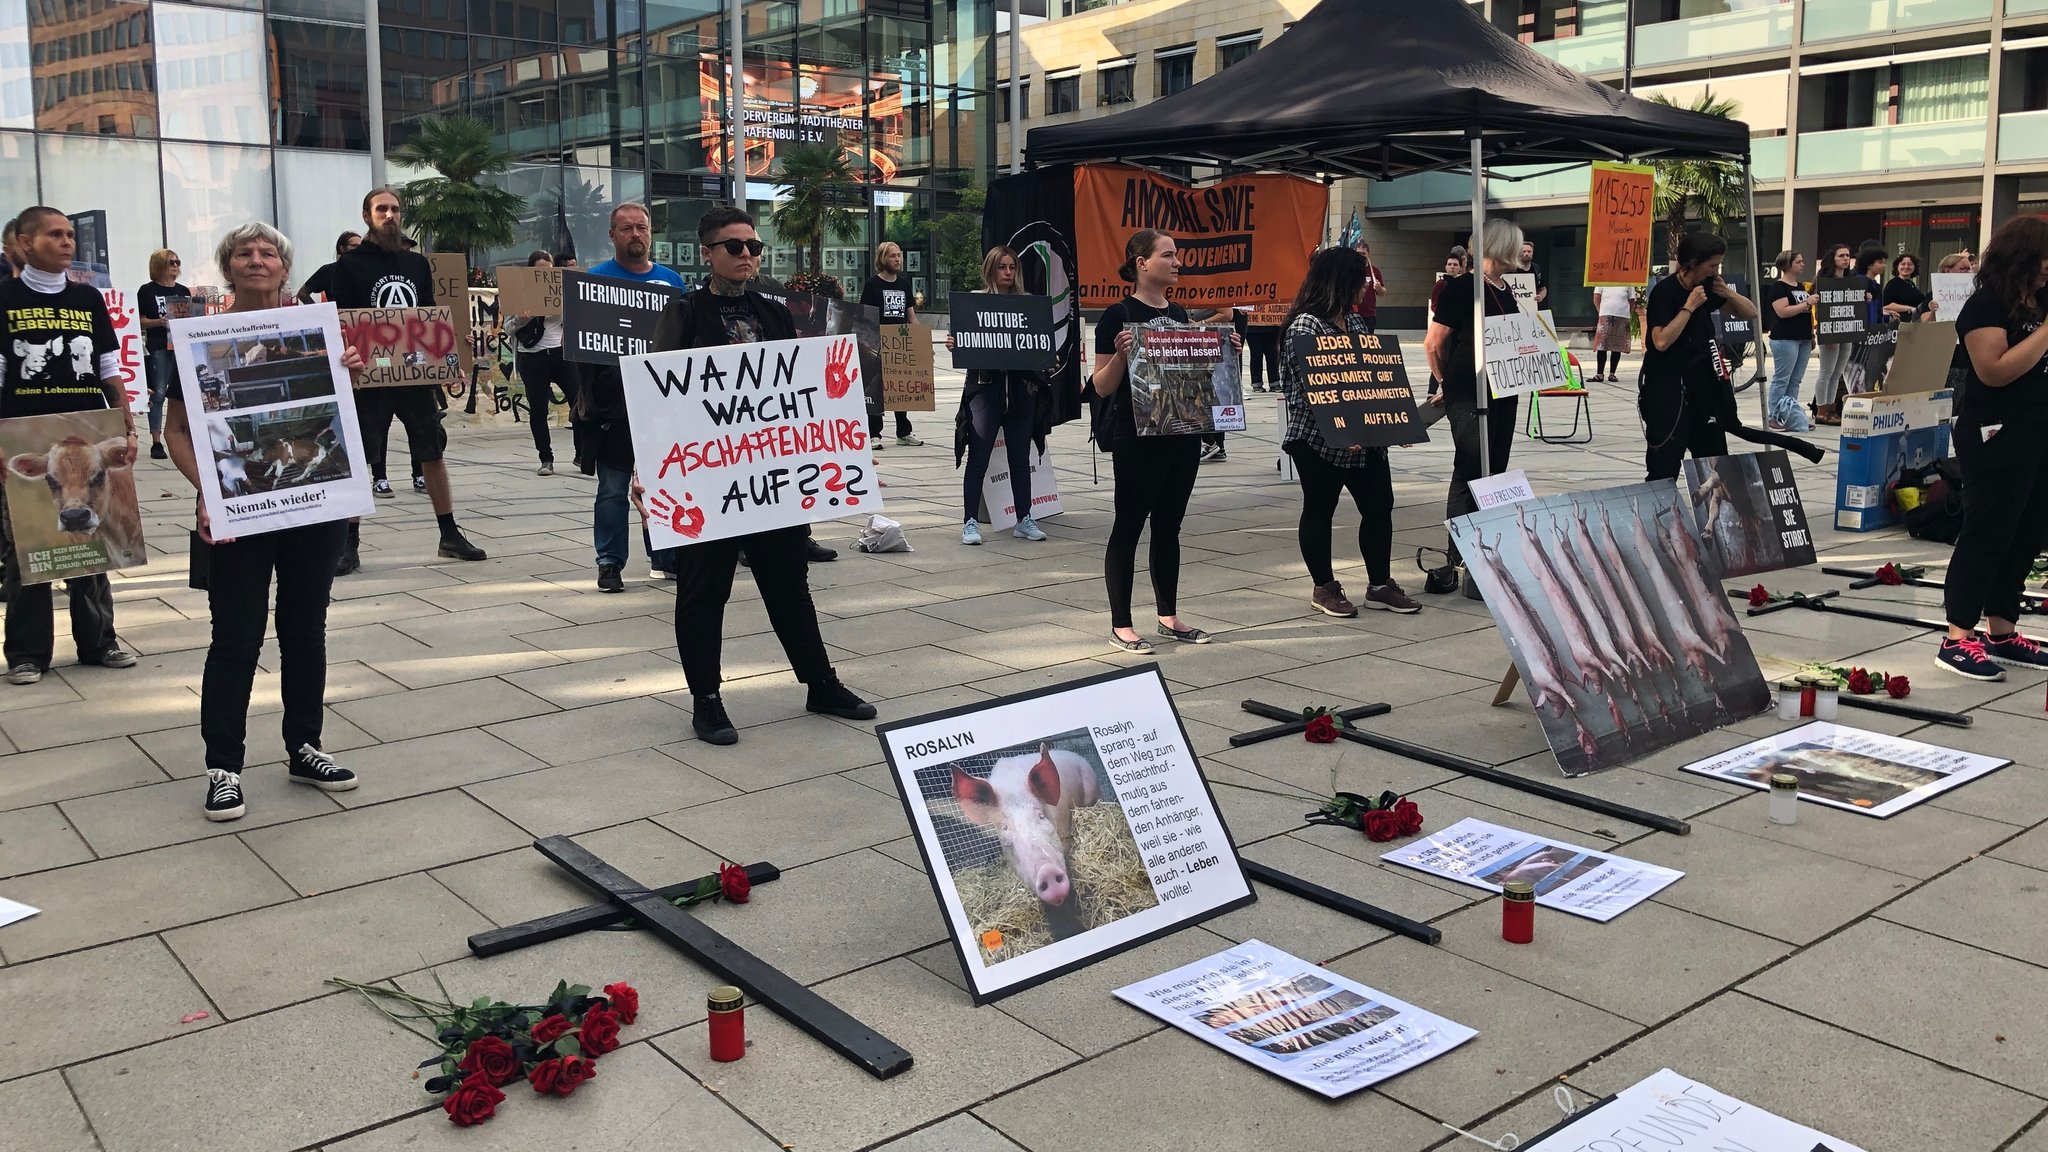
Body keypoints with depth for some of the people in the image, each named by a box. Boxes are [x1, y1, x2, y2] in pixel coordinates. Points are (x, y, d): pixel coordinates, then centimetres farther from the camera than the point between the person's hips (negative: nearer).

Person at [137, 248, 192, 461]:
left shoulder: (184, 291, 15)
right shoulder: (147, 291, 1)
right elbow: (140, 321, -2)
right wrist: (159, 322, -18)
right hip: (158, 348, -5)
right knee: (158, 393, -7)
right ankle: (156, 443, -6)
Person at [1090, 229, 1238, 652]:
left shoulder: (1179, 314, 12)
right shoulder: (1118, 316, -9)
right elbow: (1102, 386, -10)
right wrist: (1120, 354, -27)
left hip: (1183, 434, 7)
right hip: (1136, 438, -7)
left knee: (1169, 526, 14)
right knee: (1128, 526, 0)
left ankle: (1169, 616, 23)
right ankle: (1120, 625, 7)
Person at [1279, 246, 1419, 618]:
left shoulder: (1355, 322, 12)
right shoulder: (1305, 325, -13)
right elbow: (1311, 387, -19)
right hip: (1319, 442, -8)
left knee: (1379, 506, 7)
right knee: (1319, 511, 6)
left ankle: (1380, 584, 18)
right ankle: (1324, 588, 18)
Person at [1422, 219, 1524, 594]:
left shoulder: (1506, 291, 15)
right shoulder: (1461, 287, -10)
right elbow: (1433, 344, -7)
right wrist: (1448, 384, 5)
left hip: (1503, 393, 8)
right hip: (1468, 396, -8)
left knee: (1493, 475, 10)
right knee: (1469, 474, -11)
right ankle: (1452, 561, -10)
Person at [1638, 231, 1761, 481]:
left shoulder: (1707, 286, 6)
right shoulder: (1664, 292, -13)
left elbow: (1750, 313, 14)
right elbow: (1661, 342, -24)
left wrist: (1729, 294, -4)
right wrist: (1689, 307, -19)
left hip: (1702, 383, 7)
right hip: (1667, 386, -7)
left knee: (1714, 460, 12)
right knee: (1664, 465, -6)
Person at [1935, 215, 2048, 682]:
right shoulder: (1986, 306, -11)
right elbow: (1994, 371, -21)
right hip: (1996, 437, -9)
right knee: (1987, 535, -7)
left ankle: (2002, 632, 17)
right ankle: (1958, 640, -4)